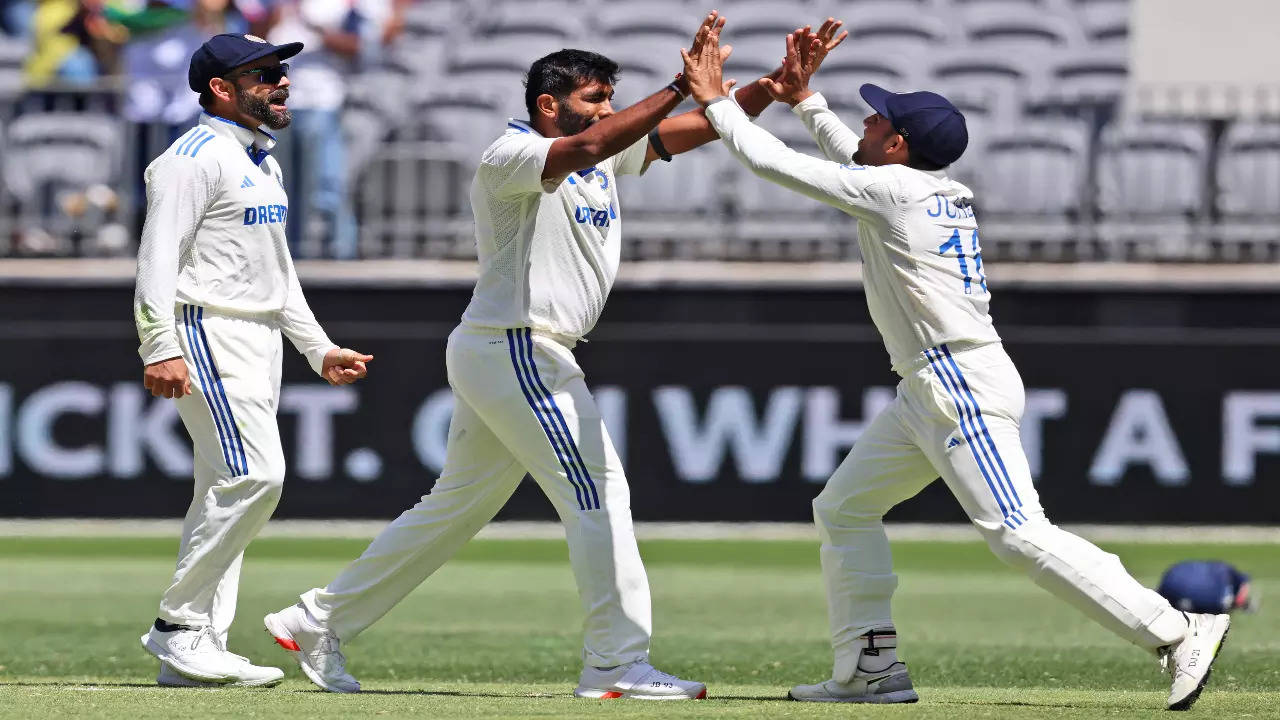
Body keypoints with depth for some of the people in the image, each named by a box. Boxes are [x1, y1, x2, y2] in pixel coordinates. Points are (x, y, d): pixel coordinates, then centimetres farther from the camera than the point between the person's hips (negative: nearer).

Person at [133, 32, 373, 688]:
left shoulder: (261, 161, 19)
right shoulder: (196, 157, -11)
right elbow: (158, 256, -18)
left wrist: (318, 349, 22)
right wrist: (160, 351, -27)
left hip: (261, 340, 10)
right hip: (209, 334, -10)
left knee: (228, 490, 8)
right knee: (253, 474, -19)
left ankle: (196, 653, 9)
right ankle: (178, 624, -12)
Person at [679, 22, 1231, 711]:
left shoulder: (891, 189, -11)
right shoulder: (943, 190, 14)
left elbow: (774, 163, -7)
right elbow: (856, 165, 36)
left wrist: (715, 100, 5)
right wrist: (804, 100, 34)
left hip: (963, 386, -10)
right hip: (928, 390, 10)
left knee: (1019, 534, -18)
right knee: (843, 510, 16)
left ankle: (1178, 633, -20)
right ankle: (871, 670, 15)